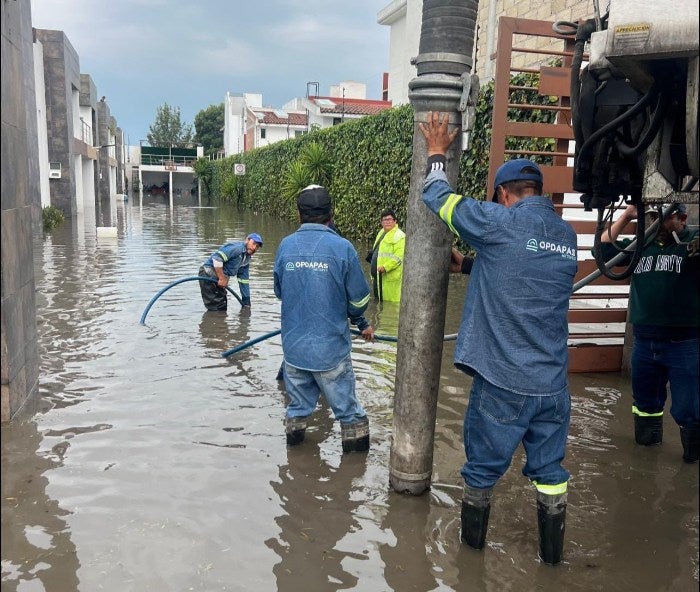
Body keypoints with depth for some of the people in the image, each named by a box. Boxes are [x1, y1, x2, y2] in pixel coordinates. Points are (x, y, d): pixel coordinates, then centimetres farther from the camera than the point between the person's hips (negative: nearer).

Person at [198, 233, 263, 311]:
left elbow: (244, 281, 20)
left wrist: (246, 303, 19)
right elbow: (217, 257, -26)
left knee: (222, 309, 15)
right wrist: (222, 278, -22)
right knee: (215, 309, -11)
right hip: (209, 275, -10)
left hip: (219, 278, 10)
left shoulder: (246, 259, 15)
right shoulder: (237, 247, -15)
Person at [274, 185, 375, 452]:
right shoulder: (342, 247, -12)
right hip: (331, 348, -4)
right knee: (348, 410, 12)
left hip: (294, 347, 4)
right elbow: (359, 300, -5)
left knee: (298, 406, 20)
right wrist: (359, 321, 17)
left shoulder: (285, 246, -2)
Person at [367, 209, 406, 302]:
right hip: (378, 276, 10)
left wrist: (386, 267, -28)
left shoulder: (399, 236, -11)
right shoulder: (381, 233, 19)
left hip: (390, 277, -10)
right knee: (378, 300, 18)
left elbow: (398, 257, -21)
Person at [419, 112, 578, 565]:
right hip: (552, 383, 5)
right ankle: (553, 552, 32)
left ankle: (473, 543, 35)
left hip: (502, 380, -4)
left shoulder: (500, 222, -11)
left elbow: (438, 198, 2)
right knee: (550, 470, 19)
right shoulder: (567, 235, 7)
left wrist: (437, 153, 18)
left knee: (482, 469, 16)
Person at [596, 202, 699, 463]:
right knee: (645, 400, 21)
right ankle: (648, 440, 42)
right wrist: (626, 216, 2)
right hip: (644, 341, 5)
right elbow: (604, 248, 8)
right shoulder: (640, 245, 12)